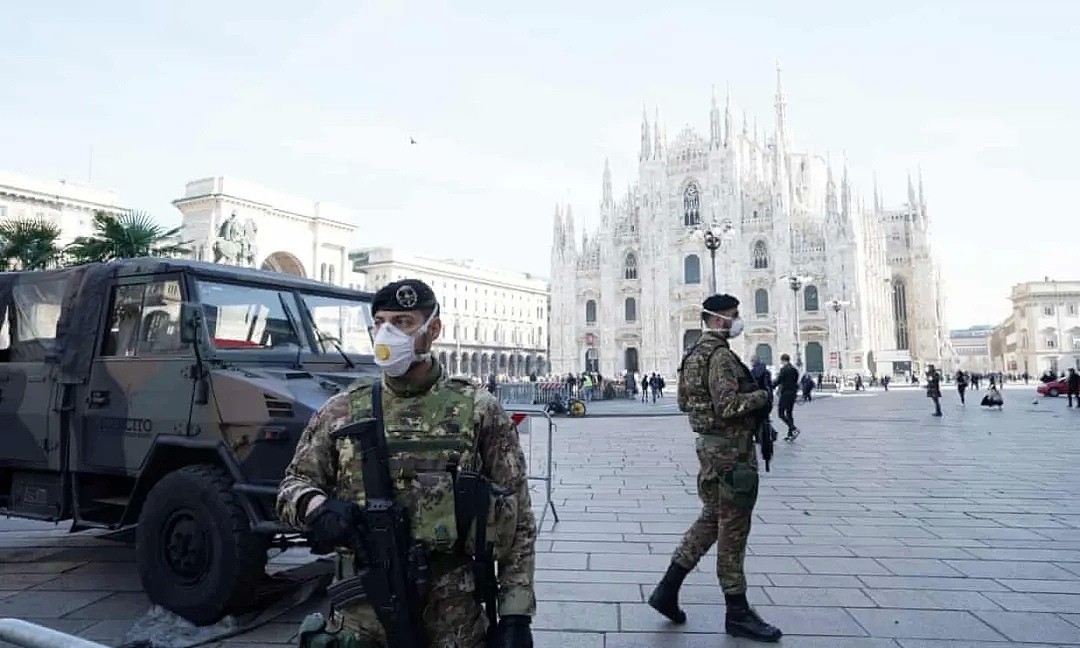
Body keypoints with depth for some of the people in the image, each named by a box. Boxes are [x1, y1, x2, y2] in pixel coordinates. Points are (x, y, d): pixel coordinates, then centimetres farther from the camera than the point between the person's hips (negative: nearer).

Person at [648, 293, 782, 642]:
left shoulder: (693, 353, 13)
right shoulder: (720, 354, -17)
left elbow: (683, 401, 19)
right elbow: (728, 406, -26)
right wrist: (760, 396, -11)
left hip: (708, 444, 10)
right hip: (730, 448, -10)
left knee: (710, 519, 18)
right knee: (733, 529, 0)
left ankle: (667, 590, 20)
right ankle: (737, 613, 13)